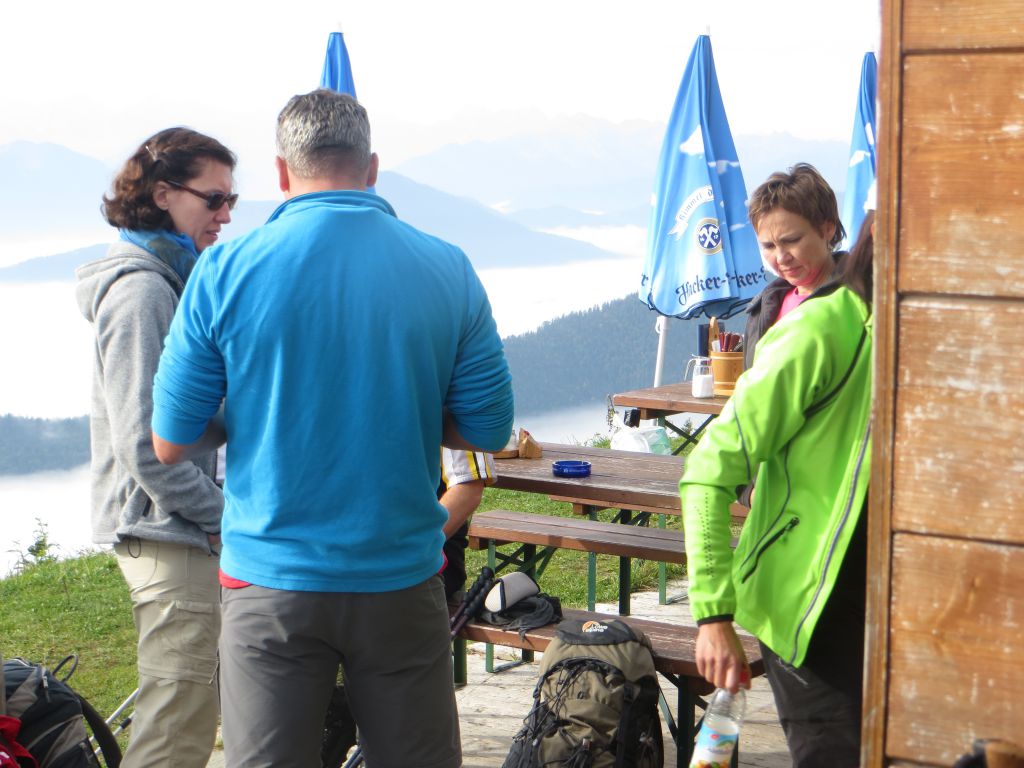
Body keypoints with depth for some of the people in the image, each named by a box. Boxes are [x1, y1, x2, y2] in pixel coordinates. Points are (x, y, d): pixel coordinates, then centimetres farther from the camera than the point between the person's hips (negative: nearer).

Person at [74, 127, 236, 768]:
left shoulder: (169, 280, 15)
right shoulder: (142, 289, -17)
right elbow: (142, 446, -23)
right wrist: (227, 516, -14)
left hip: (176, 528, 10)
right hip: (170, 533, -10)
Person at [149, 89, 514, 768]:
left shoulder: (226, 271, -7)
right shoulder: (449, 271, -3)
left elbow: (172, 444, -3)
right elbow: (488, 431, 2)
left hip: (272, 588, -1)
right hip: (402, 581, 2)